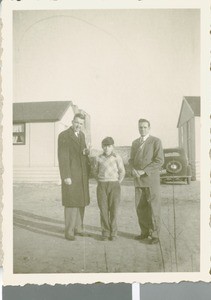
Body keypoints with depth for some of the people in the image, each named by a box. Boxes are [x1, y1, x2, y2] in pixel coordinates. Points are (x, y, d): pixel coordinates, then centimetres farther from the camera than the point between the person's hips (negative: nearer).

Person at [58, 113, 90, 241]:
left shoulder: (81, 135, 13)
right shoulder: (64, 135, -10)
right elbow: (63, 157, -15)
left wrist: (86, 151, -2)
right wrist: (66, 176, -20)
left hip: (83, 175, 7)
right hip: (71, 175, -7)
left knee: (81, 202, 11)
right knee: (71, 203, -5)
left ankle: (78, 228, 22)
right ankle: (69, 231, 5)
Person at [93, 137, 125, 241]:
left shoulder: (117, 158, -3)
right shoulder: (98, 158, 3)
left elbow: (122, 172, 6)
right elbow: (95, 172, 16)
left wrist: (116, 184, 2)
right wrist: (101, 183, 7)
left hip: (114, 186, -1)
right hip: (101, 187, 1)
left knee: (114, 210, 1)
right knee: (103, 210, 2)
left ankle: (113, 233, 12)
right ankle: (105, 233, 12)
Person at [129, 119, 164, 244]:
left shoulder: (156, 141, -3)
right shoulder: (135, 143, 16)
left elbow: (159, 160, -11)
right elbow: (132, 160, 19)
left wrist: (144, 171, -15)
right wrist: (133, 169, -3)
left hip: (151, 178, -5)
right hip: (138, 179, 6)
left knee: (153, 207, -3)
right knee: (140, 207, 7)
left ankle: (154, 235, 4)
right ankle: (145, 232, 19)